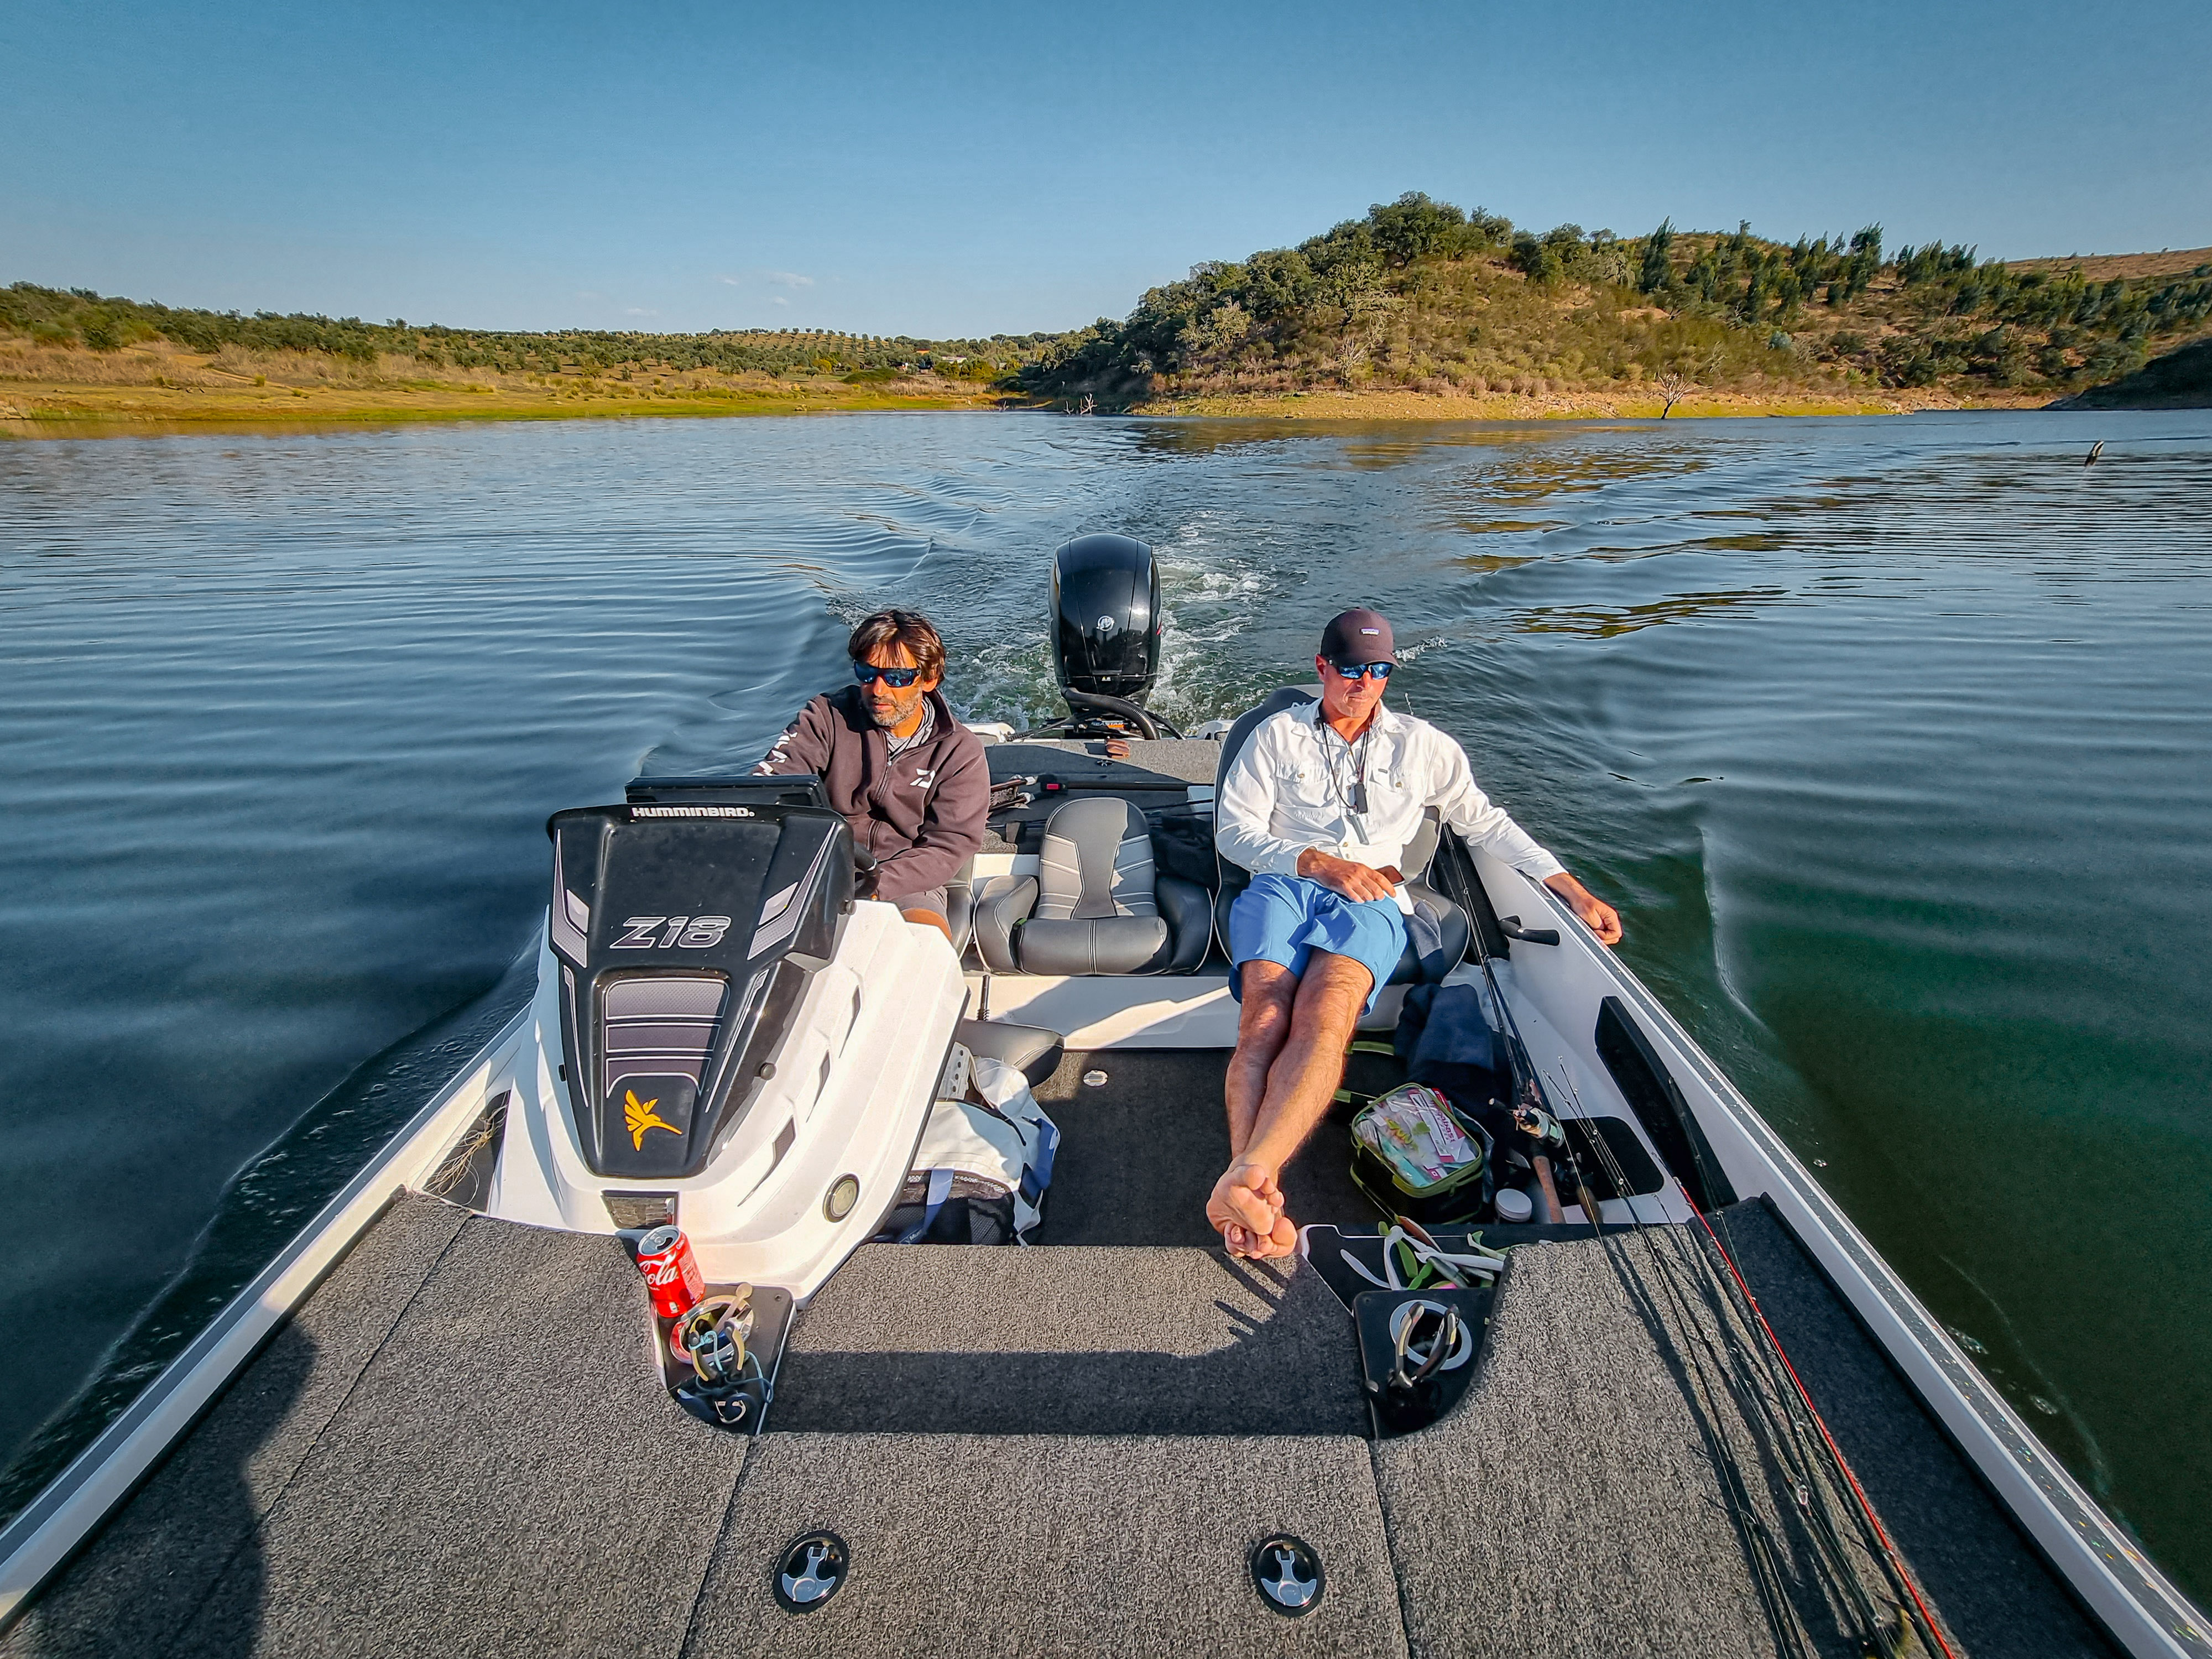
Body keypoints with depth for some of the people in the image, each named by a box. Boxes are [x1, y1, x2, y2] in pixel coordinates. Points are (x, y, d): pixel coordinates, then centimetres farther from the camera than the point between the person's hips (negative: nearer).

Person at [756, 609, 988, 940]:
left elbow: (949, 846, -8)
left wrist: (873, 887, -23)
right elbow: (769, 783, -7)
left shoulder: (962, 752, 0)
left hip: (908, 884, -1)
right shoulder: (828, 716, 5)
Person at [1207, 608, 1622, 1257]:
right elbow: (1233, 830, 9)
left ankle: (1244, 1180, -52)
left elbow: (1484, 821, 25)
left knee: (1323, 1017, -34)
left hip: (1370, 903, 0)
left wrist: (1570, 887, 17)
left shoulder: (1422, 745, 21)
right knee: (1264, 1016, -32)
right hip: (1282, 885, 1)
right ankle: (1254, 1199, -46)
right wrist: (1320, 863, -5)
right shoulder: (1278, 735, 16)